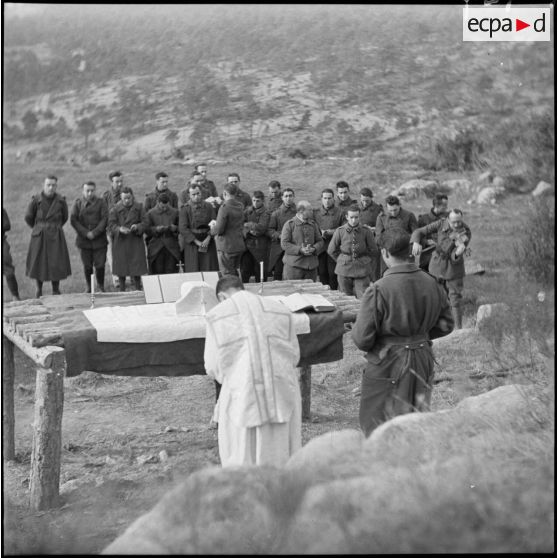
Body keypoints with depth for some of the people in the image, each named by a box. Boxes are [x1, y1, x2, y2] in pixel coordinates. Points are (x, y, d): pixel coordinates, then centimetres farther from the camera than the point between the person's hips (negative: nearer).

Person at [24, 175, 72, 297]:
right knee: (38, 263, 6)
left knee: (56, 264, -1)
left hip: (56, 237, 0)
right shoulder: (36, 200, -8)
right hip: (39, 237, 0)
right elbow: (28, 217, 5)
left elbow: (64, 217, 13)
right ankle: (39, 289, 25)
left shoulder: (61, 201, -4)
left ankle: (56, 291, 13)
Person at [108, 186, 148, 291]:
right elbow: (111, 225, -3)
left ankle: (138, 289, 9)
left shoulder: (139, 207, 3)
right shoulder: (115, 209, 0)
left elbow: (144, 223, 2)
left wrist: (138, 226, -19)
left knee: (137, 266, -2)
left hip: (135, 241, 0)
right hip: (120, 241, 0)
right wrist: (119, 229, -22)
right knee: (121, 268, 4)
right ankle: (121, 290, 14)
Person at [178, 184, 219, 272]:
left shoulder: (208, 207, 4)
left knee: (209, 270, 0)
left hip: (207, 242, 2)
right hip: (191, 243, -2)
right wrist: (197, 242, -14)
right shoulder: (185, 209, -3)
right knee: (193, 271, -3)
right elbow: (182, 228, -10)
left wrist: (208, 239, -15)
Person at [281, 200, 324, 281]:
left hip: (311, 265, 5)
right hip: (293, 265, -4)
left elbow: (320, 241, 14)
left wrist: (314, 249, -8)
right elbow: (284, 243, -8)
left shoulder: (313, 224, 12)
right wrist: (300, 250, -17)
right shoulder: (289, 224, -3)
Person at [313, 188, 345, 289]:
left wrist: (332, 232, -12)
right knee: (322, 273, 4)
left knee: (333, 273, -4)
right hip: (320, 249, 2)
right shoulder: (315, 213, 10)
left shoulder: (340, 212, 3)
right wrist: (321, 233, -6)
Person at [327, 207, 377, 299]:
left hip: (362, 271, -1)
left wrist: (365, 262, 7)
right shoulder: (339, 231, -1)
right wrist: (341, 261, 10)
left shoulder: (366, 232, -2)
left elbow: (373, 251, 10)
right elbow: (332, 251, 10)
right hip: (344, 271, 1)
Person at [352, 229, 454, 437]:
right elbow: (445, 325, 7)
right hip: (423, 363, 5)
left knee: (376, 426, 10)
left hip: (387, 366, -5)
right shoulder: (432, 284, -3)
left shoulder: (378, 290, -20)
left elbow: (362, 339, -19)